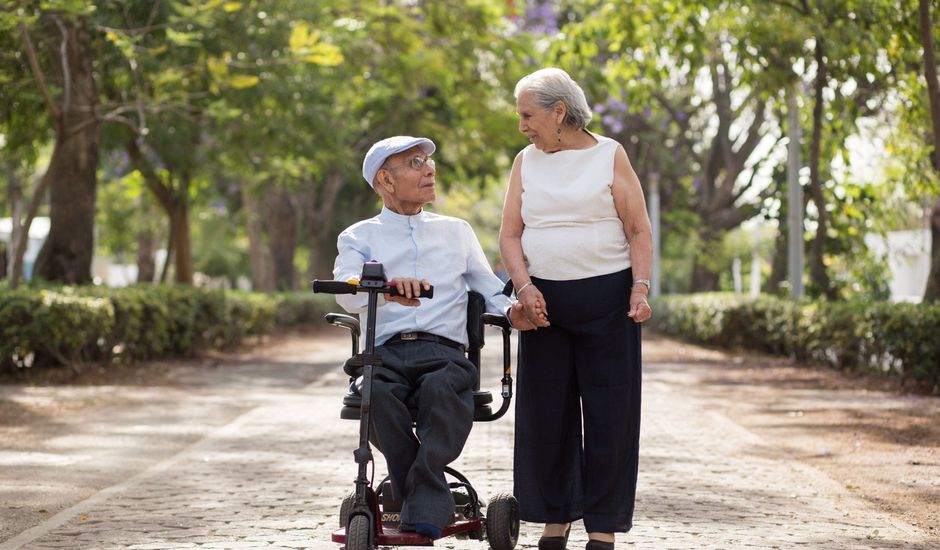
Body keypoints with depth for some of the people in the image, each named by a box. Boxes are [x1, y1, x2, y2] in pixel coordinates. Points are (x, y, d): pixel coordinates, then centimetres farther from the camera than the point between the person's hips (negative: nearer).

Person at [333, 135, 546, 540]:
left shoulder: (456, 231, 26)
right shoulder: (358, 237, 16)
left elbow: (488, 286, 20)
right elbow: (347, 292, -4)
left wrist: (511, 310, -5)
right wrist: (388, 289, -26)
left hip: (444, 352, 1)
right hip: (385, 354, 0)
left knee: (441, 387, -36)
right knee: (377, 393, -36)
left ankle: (423, 514, -37)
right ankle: (434, 504, -28)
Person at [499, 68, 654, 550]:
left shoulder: (609, 156, 2)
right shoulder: (526, 162, 11)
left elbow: (639, 231, 1)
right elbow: (510, 234, 7)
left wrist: (640, 288, -12)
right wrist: (524, 285, -9)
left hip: (606, 297, -3)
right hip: (543, 300, 3)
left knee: (609, 413, -2)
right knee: (546, 412, 4)